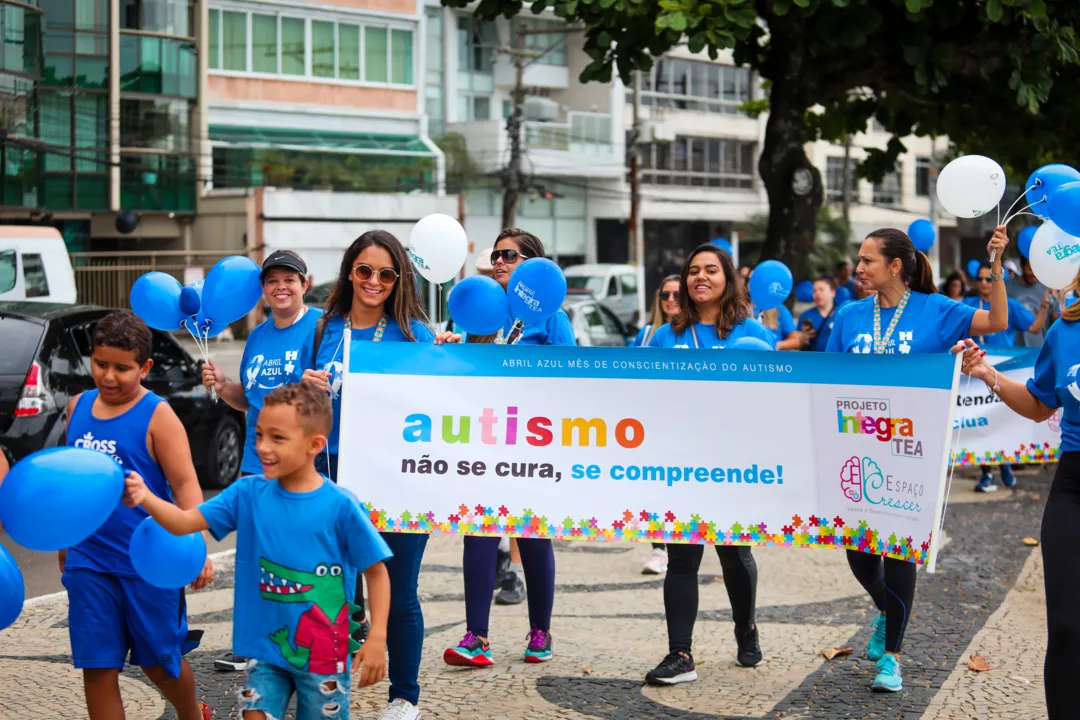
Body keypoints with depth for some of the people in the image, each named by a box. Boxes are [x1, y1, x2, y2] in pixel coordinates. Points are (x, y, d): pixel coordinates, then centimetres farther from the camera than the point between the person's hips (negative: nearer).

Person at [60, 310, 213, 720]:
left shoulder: (157, 416, -10)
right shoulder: (78, 407, 5)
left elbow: (185, 483, -15)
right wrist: (65, 542, 22)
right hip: (88, 563, 4)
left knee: (158, 660, 11)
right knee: (97, 667, 5)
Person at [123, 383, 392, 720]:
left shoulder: (340, 506, -15)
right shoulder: (248, 494, -4)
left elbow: (376, 572, -7)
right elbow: (184, 522, -10)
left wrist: (377, 638, -13)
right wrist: (145, 498, -29)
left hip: (323, 655, -3)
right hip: (265, 649, 3)